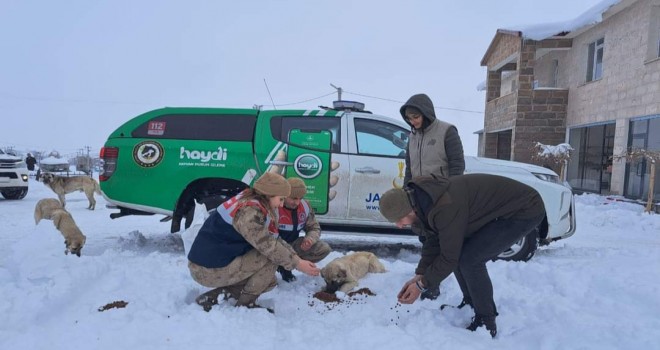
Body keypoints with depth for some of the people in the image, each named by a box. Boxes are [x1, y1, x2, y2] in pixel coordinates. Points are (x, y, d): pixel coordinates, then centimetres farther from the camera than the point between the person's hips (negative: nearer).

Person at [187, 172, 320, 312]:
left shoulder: (253, 204, 8)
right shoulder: (248, 212, -23)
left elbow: (274, 239, 10)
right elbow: (269, 247, -23)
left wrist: (296, 257, -1)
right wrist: (297, 264, -14)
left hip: (211, 262, 10)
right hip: (209, 270, -10)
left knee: (269, 281, 13)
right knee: (270, 257, -15)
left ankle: (214, 297, 10)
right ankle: (245, 305, -2)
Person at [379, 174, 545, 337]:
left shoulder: (446, 207, -33)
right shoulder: (426, 198, -4)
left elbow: (449, 256, -23)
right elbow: (433, 241, 5)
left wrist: (422, 285, -11)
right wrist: (419, 276, -1)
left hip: (526, 211, -9)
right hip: (505, 208, 9)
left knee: (470, 259, -18)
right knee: (463, 253, 7)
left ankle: (486, 323, 0)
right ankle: (470, 305, 26)